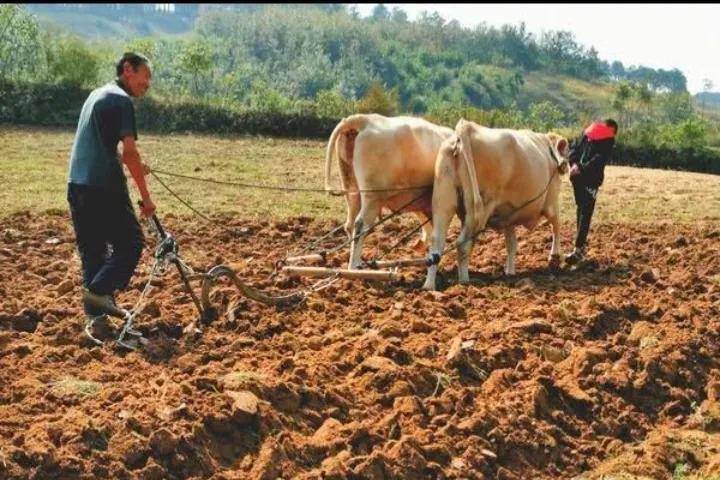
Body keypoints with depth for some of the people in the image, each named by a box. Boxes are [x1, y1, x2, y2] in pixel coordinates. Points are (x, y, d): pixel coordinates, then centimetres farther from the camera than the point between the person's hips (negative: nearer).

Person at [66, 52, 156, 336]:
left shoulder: (97, 94, 19)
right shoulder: (121, 100, -9)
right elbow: (129, 150, -16)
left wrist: (131, 165, 24)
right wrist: (145, 196, -14)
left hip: (77, 184, 9)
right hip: (104, 186, -9)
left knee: (91, 249, 13)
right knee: (131, 242, 1)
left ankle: (95, 313, 14)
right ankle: (99, 291, -12)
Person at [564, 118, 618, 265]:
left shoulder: (588, 131, 18)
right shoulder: (609, 139, 3)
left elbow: (573, 148, 9)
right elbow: (600, 158, -10)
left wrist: (574, 164, -3)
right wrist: (583, 169, -13)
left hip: (576, 175, 5)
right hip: (592, 178, -5)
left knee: (581, 208, 20)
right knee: (586, 213, -5)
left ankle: (582, 243, 28)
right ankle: (578, 249, -14)